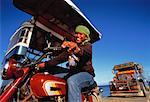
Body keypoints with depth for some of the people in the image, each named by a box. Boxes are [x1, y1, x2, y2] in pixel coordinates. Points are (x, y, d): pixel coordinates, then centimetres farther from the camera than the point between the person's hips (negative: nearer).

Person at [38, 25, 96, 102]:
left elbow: (85, 52, -27)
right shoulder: (71, 47, 19)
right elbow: (61, 57, 11)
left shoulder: (88, 45, -2)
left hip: (86, 73, -6)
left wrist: (77, 49, -52)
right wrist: (46, 64, -1)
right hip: (73, 73, 7)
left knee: (72, 81, -36)